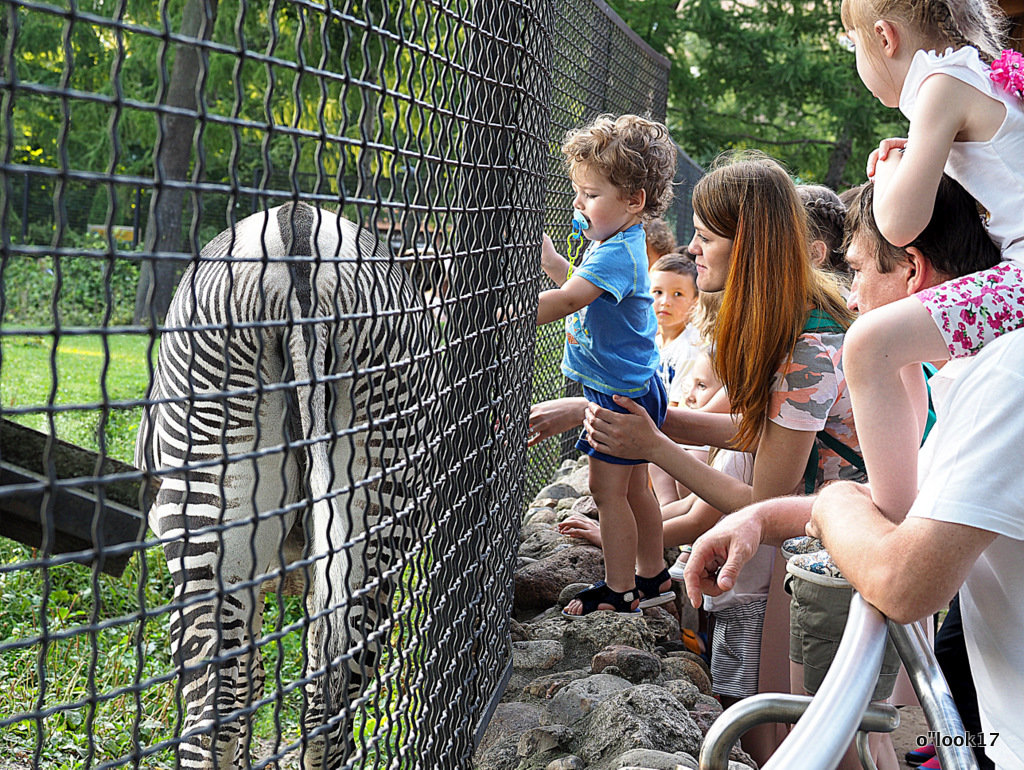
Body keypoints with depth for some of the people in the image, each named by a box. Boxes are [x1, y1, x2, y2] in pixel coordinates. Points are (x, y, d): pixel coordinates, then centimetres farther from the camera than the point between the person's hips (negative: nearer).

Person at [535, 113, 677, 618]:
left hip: (621, 393, -10)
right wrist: (547, 255, 15)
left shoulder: (618, 253, -24)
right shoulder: (618, 241, 9)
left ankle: (619, 592, 11)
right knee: (633, 486, 19)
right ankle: (652, 578, 32)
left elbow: (569, 299, -38)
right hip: (632, 386, 10)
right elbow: (575, 279, 27)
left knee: (608, 489, -1)